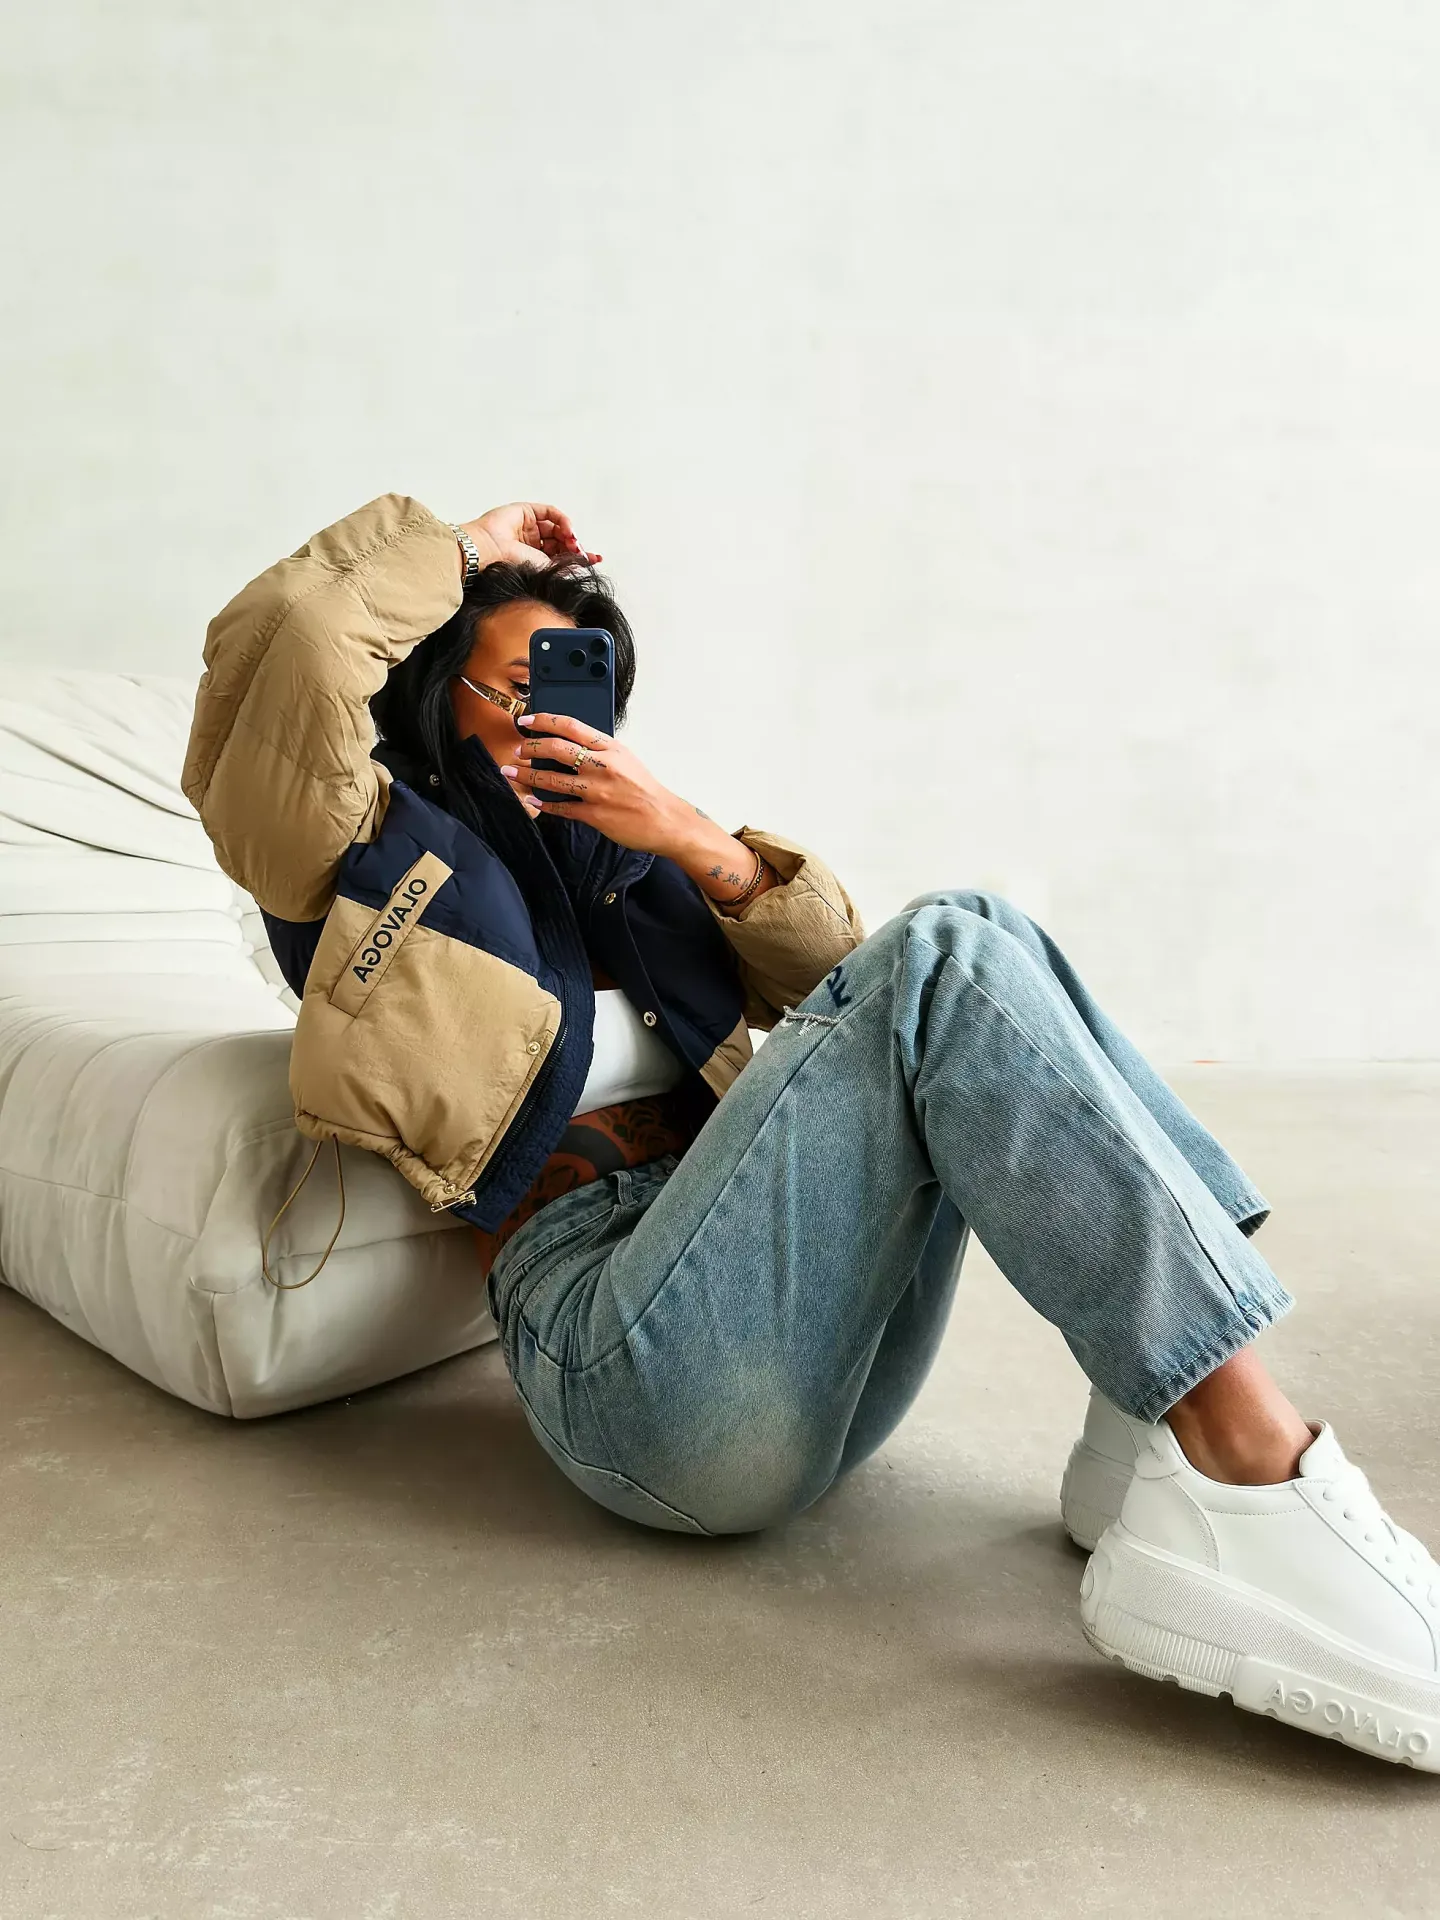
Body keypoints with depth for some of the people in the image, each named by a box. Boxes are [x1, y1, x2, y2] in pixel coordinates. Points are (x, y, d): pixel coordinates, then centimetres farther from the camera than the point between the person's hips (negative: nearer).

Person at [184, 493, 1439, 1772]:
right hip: (622, 1348, -6)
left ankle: (1162, 1442, -19)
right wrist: (469, 550, 10)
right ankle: (1261, 1473, -28)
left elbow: (832, 973, 19)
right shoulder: (384, 858, 12)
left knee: (973, 938, -8)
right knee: (944, 963, -20)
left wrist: (699, 845, 4)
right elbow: (285, 647, -6)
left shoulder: (610, 860, 28)